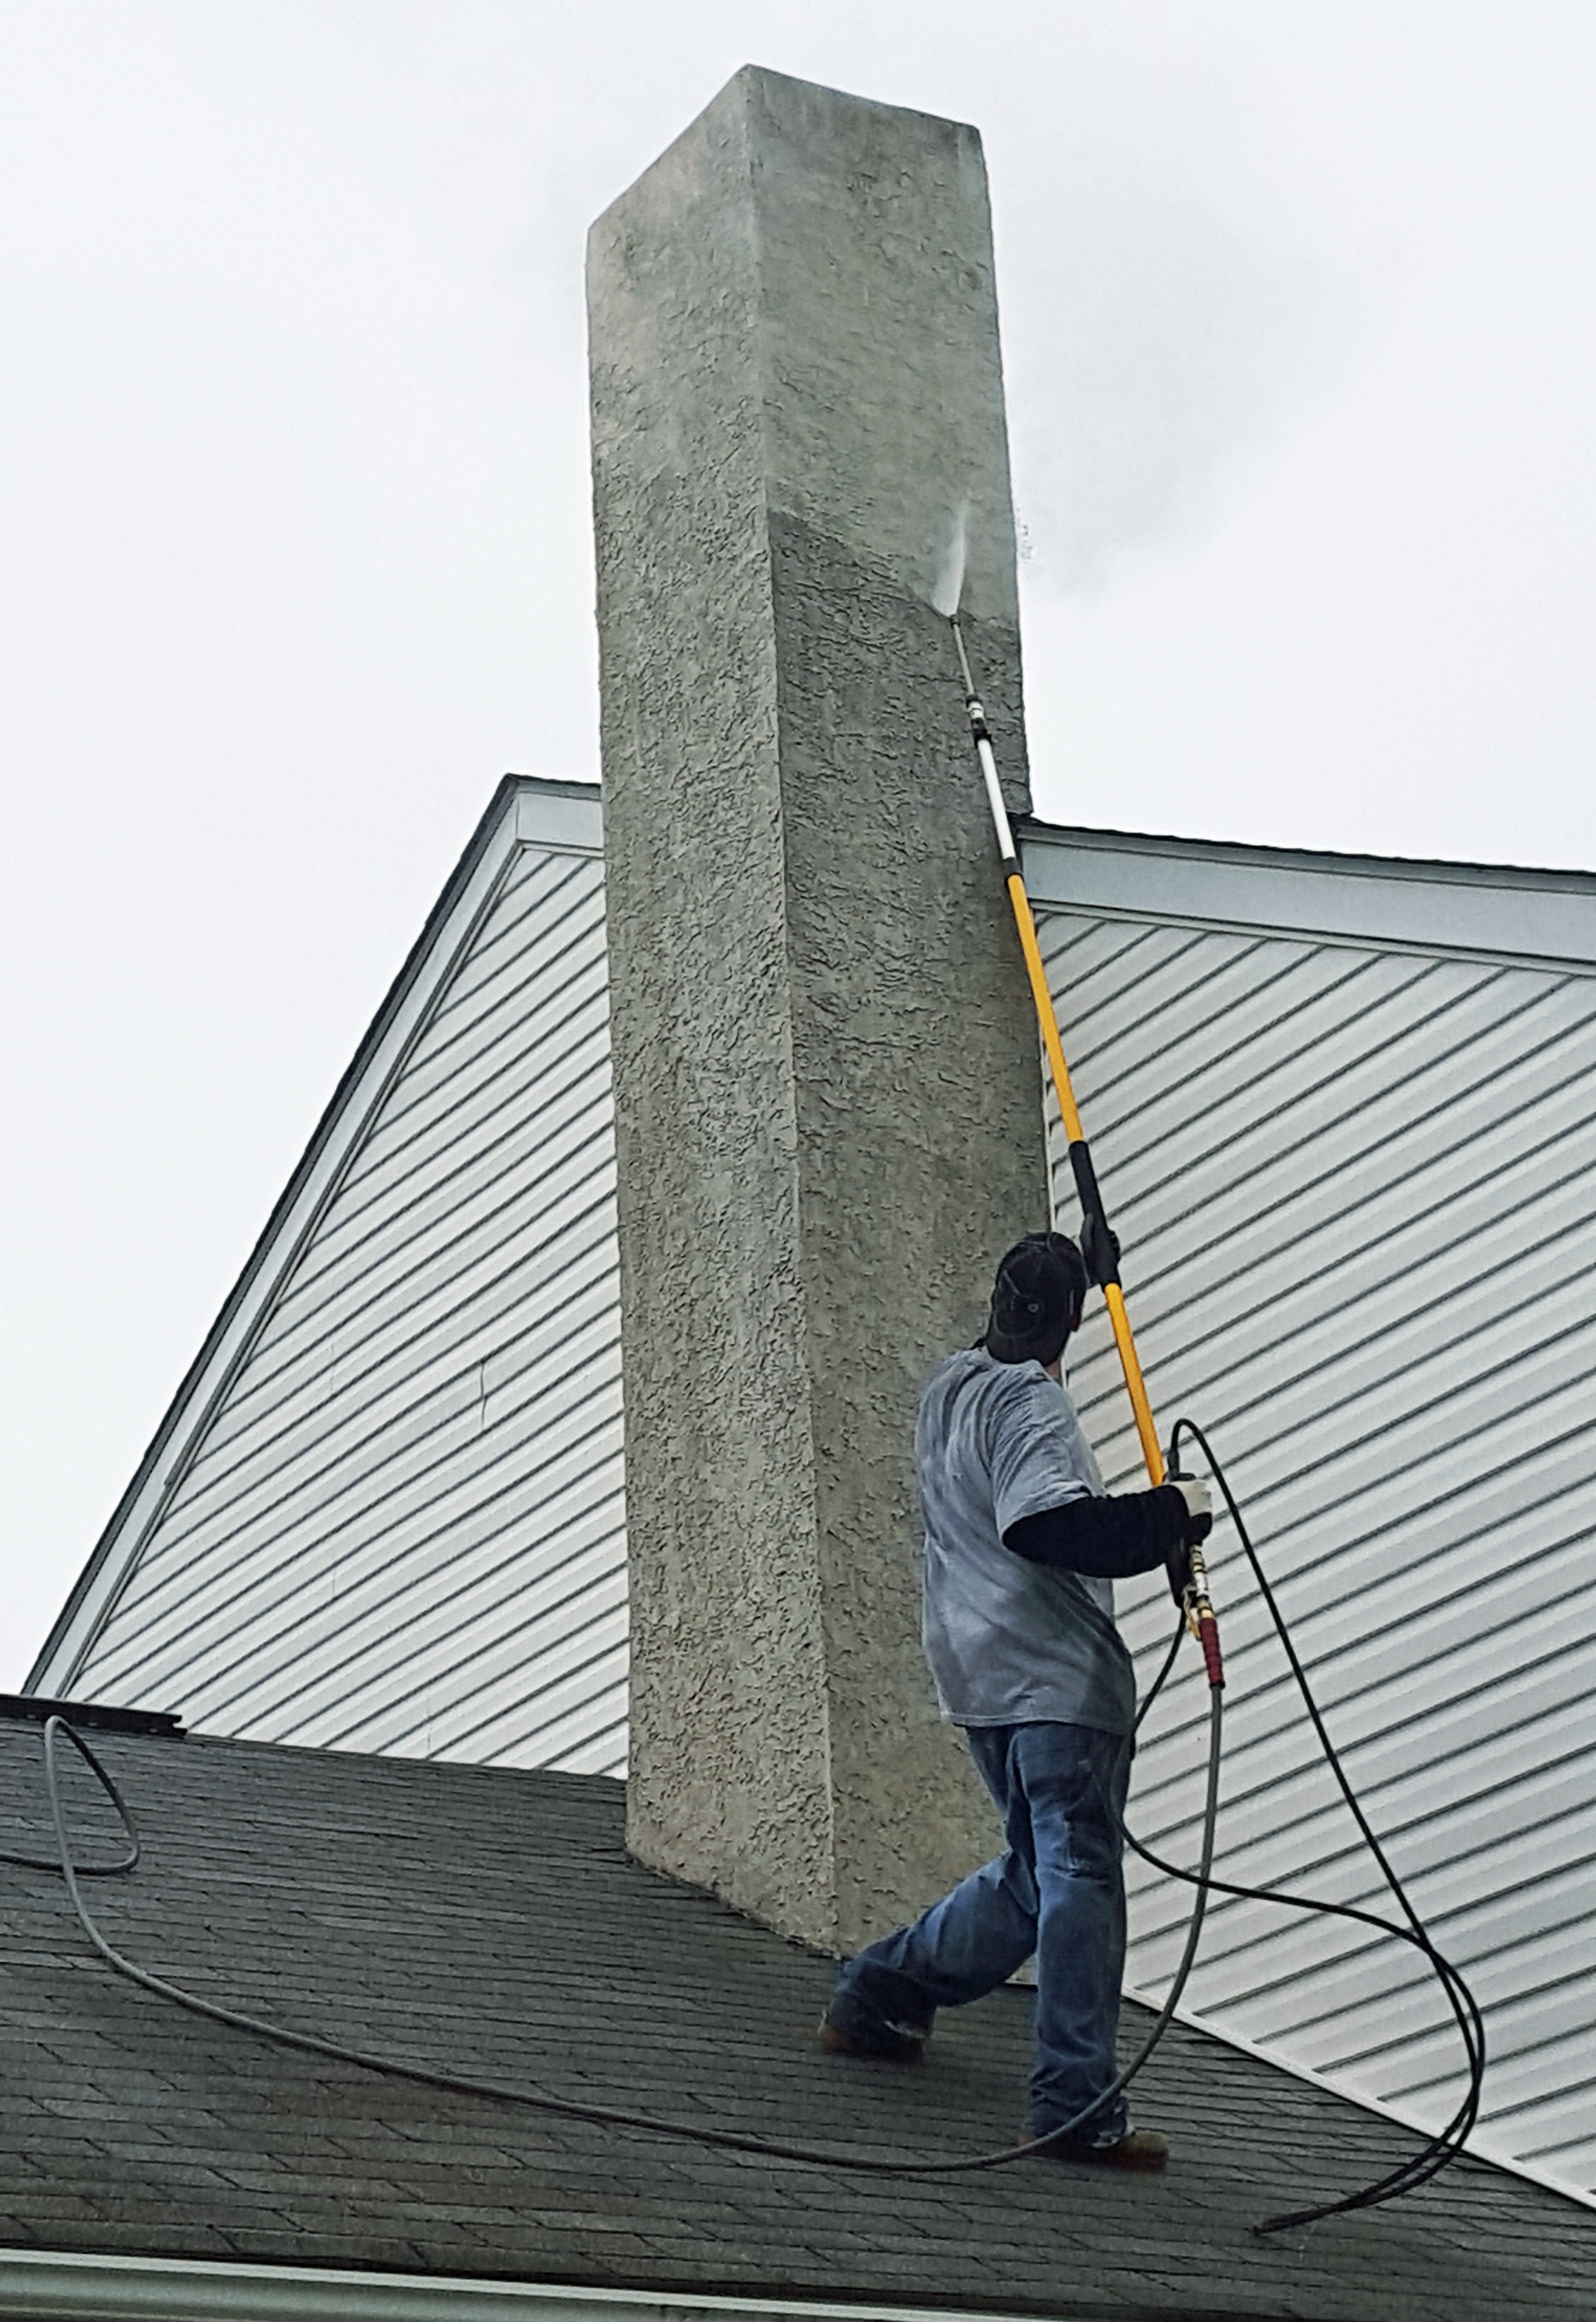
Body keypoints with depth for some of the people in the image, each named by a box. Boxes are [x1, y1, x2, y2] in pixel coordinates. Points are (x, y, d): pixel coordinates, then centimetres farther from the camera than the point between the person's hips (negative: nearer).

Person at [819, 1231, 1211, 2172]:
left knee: (1035, 1873, 21)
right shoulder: (1032, 1404, -14)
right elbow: (1046, 1526, -27)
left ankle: (879, 1993, 30)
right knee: (1080, 1879, -8)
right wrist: (1169, 1513, -18)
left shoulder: (950, 1388, 14)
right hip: (1059, 1678, -9)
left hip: (982, 1673, 9)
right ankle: (1079, 2106, -11)